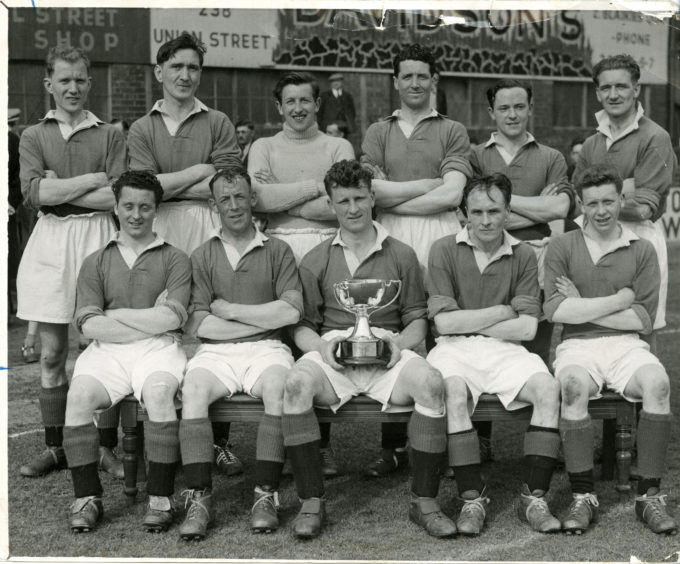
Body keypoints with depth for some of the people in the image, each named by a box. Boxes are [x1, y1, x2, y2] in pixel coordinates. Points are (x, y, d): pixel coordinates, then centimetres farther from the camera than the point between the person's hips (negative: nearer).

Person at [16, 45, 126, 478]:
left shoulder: (110, 135, 7)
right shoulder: (34, 136, 11)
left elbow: (117, 197, -5)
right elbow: (33, 191, -6)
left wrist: (59, 191, -7)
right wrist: (93, 179, -8)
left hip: (98, 238, -2)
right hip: (50, 242, 2)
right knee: (52, 352, 5)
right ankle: (55, 447, 15)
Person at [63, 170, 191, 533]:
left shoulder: (174, 259, 13)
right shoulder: (96, 262, 18)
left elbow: (170, 319, -2)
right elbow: (89, 325, 3)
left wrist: (115, 315, 1)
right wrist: (149, 321, -4)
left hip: (159, 349, -2)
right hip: (107, 350, 2)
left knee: (158, 391, -34)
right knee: (79, 395, -28)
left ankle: (160, 499, -25)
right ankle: (87, 498, -16)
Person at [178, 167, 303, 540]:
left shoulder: (277, 251, 12)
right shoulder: (202, 257, 13)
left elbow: (291, 311, -3)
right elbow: (198, 324, 1)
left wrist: (228, 309, -3)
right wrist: (266, 318, -2)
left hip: (266, 349, -1)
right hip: (215, 352, 1)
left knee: (279, 386, -33)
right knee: (193, 388, -30)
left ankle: (266, 495, -27)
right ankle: (199, 498, -28)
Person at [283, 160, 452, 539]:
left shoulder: (401, 256, 15)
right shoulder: (316, 261, 15)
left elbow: (418, 319, 14)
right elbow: (302, 325, 12)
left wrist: (400, 341, -8)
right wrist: (320, 345, -11)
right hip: (331, 352, 0)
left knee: (431, 382, -32)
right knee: (296, 384, -34)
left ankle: (425, 500, -19)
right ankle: (312, 501, -23)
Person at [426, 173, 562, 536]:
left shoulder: (523, 256, 8)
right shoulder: (444, 251, 3)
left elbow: (526, 327, -1)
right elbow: (444, 322, -6)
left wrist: (468, 322, -3)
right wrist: (501, 311, -2)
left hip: (504, 349, 2)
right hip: (453, 349, -2)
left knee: (548, 389, -25)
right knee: (454, 393, -34)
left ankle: (533, 496, -18)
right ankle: (472, 499, -22)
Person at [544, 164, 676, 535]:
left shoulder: (641, 250, 11)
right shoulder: (562, 247, 9)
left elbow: (644, 320, 1)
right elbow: (555, 310, -5)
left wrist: (582, 307, -3)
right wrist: (619, 300, -4)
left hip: (627, 345, 1)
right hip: (577, 345, -1)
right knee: (574, 386, -34)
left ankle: (649, 495, -21)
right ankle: (583, 496, -24)